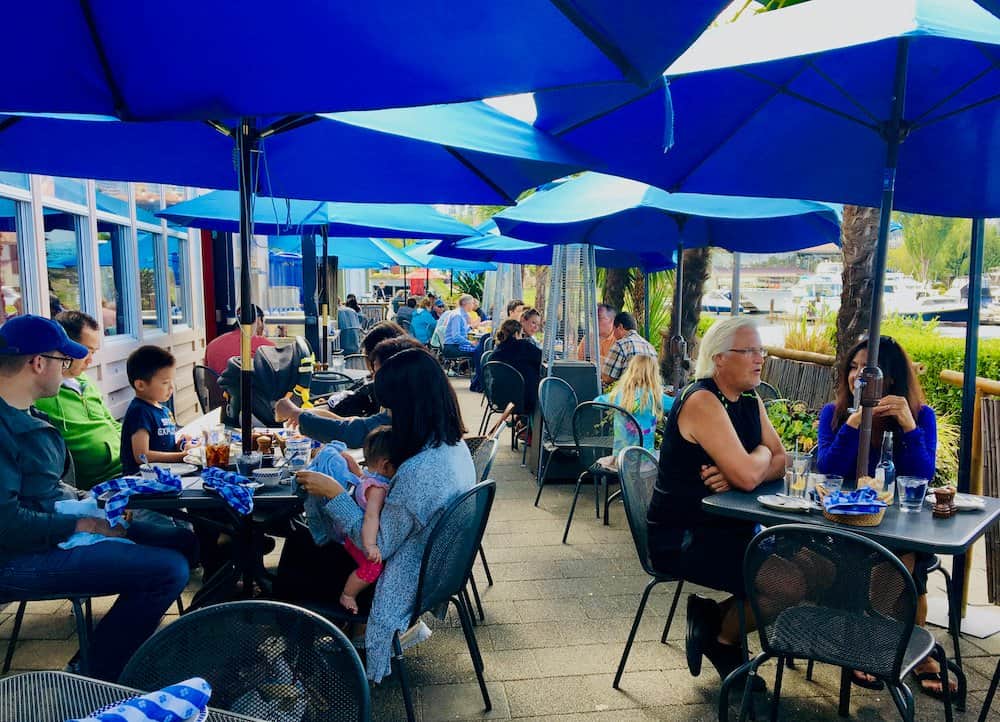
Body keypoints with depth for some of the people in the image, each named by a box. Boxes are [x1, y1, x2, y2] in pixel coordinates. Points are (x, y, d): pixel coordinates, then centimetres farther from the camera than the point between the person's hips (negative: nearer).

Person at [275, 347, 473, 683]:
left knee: (288, 579, 10)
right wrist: (360, 476, 4)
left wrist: (334, 493, -21)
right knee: (299, 542, 19)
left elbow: (379, 546, -25)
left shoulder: (418, 470, -36)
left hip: (401, 587, -9)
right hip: (425, 568, 9)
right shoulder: (454, 445, -7)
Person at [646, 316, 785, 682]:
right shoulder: (701, 401, -20)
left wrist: (738, 474, -17)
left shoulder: (751, 401, 10)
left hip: (728, 527, 9)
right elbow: (748, 476, -27)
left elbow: (780, 461, 4)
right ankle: (723, 640, 11)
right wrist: (761, 453, -3)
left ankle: (711, 616, 13)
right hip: (681, 538, -9)